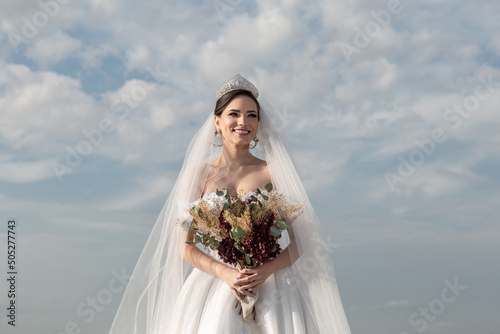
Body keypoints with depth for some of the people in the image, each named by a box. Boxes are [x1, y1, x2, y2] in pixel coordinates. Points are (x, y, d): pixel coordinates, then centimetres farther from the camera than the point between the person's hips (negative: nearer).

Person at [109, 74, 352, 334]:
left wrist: (265, 271, -14)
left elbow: (298, 242, 4)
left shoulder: (274, 173, 3)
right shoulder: (197, 174, 6)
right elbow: (185, 246, 3)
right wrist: (225, 273, -13)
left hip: (269, 286, 0)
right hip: (213, 285, 0)